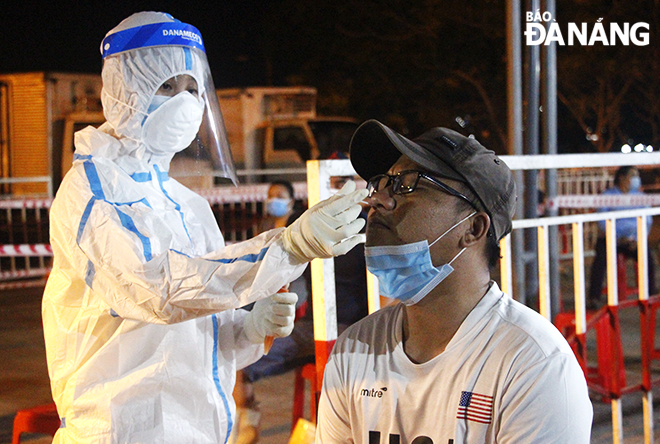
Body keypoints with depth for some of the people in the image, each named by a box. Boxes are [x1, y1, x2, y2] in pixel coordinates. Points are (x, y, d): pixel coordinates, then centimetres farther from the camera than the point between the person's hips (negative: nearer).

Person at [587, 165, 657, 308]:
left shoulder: (639, 195, 11)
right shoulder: (607, 195, 0)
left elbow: (647, 220, 6)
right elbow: (602, 222, -6)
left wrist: (636, 239, -9)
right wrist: (618, 239, -15)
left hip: (633, 239, 3)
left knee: (648, 257, -25)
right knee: (601, 258, -30)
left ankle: (650, 295, -15)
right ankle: (594, 298, -25)